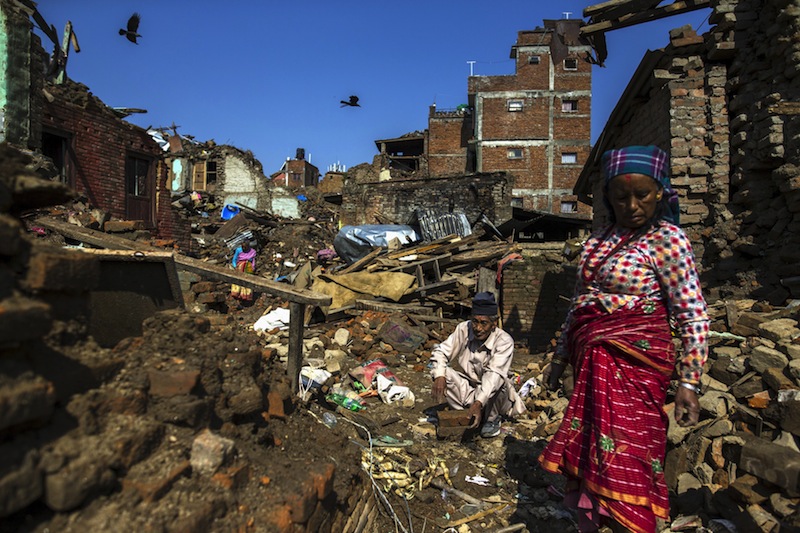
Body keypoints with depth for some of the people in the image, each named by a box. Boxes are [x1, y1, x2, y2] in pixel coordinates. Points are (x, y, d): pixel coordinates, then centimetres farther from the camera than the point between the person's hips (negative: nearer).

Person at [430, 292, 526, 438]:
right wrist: (439, 377, -29)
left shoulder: (504, 341, -21)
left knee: (499, 380, -35)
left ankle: (492, 418, -7)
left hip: (492, 394, -2)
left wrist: (479, 403, -46)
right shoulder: (464, 329, -13)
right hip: (468, 387, 2)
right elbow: (440, 352, -9)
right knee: (445, 372, -24)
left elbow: (494, 374, -34)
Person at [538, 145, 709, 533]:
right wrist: (559, 358, 19)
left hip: (632, 361, -6)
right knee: (587, 456, 13)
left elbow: (694, 316, -9)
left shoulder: (666, 238, -7)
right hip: (592, 362, 7)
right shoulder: (598, 241, 12)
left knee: (621, 461, -4)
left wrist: (688, 382, -15)